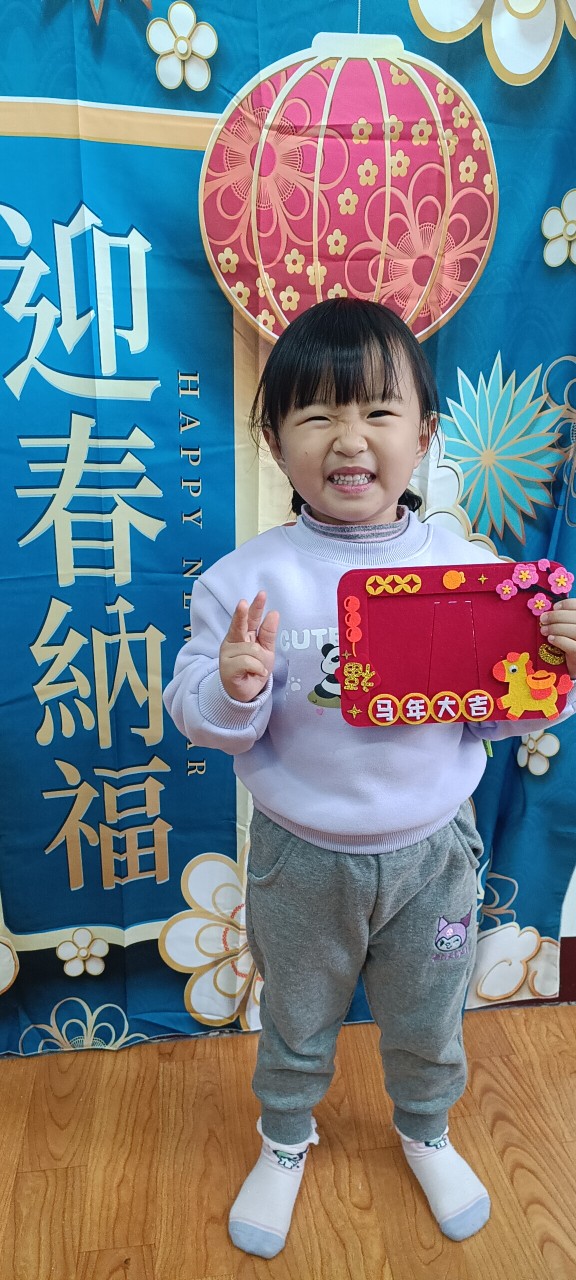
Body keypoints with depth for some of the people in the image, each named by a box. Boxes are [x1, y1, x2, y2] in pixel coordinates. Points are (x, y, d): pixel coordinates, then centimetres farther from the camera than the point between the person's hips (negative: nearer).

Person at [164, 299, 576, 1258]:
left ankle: (426, 1130, 60)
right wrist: (234, 689, -34)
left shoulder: (467, 567, -11)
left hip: (433, 852, 2)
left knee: (428, 1022, 26)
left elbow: (498, 715, -3)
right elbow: (203, 722, -12)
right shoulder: (247, 581, -16)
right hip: (303, 859, -1)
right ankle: (285, 1142, 57)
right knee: (296, 1019, 24)